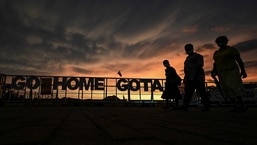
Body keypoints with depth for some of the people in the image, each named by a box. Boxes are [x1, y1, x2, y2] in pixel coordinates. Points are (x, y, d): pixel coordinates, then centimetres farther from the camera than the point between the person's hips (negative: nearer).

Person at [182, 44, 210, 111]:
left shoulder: (197, 56, -1)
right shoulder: (188, 58, 24)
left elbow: (199, 66, -12)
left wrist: (195, 75, -22)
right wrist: (185, 77, 17)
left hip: (196, 78, -9)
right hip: (189, 78, 9)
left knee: (202, 92, -6)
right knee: (187, 93, 3)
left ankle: (207, 107, -3)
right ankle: (185, 107, 1)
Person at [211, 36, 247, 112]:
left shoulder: (232, 49, -2)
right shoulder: (216, 53, 15)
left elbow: (239, 60, -5)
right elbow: (216, 63, 15)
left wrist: (243, 71, -12)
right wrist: (213, 72, 1)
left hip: (231, 71, -6)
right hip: (222, 74, 6)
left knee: (234, 88, -15)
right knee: (227, 90, -1)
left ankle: (242, 105, -7)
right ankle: (237, 107, 4)